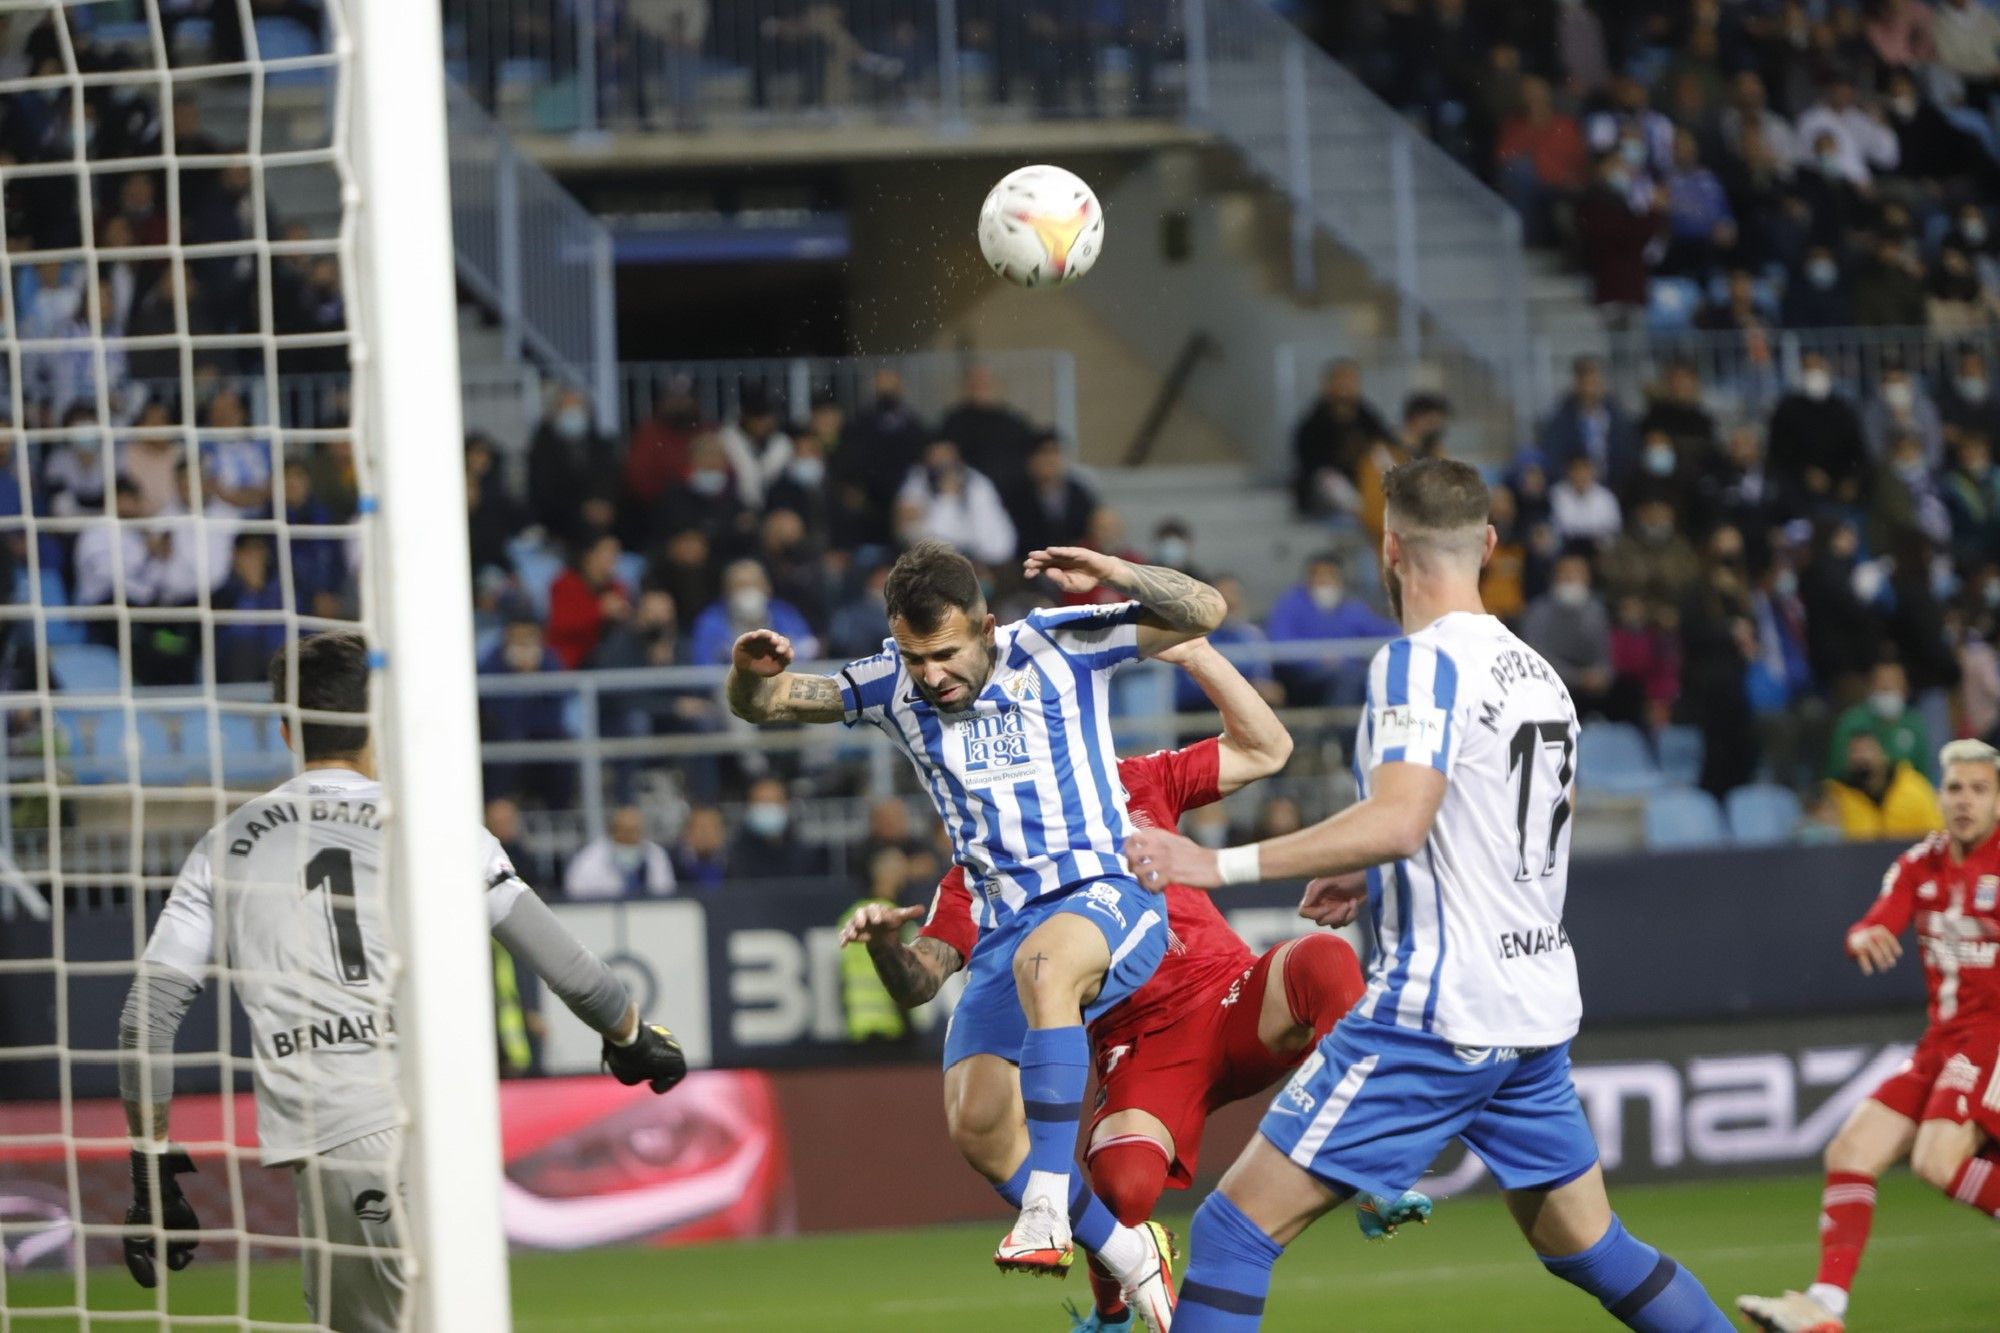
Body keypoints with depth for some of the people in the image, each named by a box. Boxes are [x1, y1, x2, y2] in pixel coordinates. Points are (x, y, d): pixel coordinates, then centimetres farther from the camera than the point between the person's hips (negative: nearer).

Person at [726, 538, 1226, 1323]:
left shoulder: (1058, 648, -5)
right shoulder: (892, 686, 5)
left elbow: (1205, 612, -7)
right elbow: (759, 706, 12)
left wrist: (1115, 577, -23)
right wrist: (751, 672, -12)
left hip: (1105, 896, -6)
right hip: (1006, 924, 6)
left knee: (1040, 966, -40)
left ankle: (1049, 1211, -45)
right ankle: (1132, 1259, 16)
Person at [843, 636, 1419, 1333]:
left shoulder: (1134, 785, 14)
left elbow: (1265, 750, 13)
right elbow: (917, 983, -2)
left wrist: (1194, 654, 1)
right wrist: (882, 941, -24)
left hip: (1237, 1002, 1)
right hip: (1142, 1048, -1)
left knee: (1323, 958, -31)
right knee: (1123, 1185, -31)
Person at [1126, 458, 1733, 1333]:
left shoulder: (1423, 662, -12)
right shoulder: (1538, 672, 14)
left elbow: (1398, 821, -26)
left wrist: (1222, 864, -25)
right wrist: (1376, 883, 26)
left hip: (1436, 1015, -8)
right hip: (1538, 1012, 8)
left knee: (1238, 1225, -7)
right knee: (1583, 1244, 20)